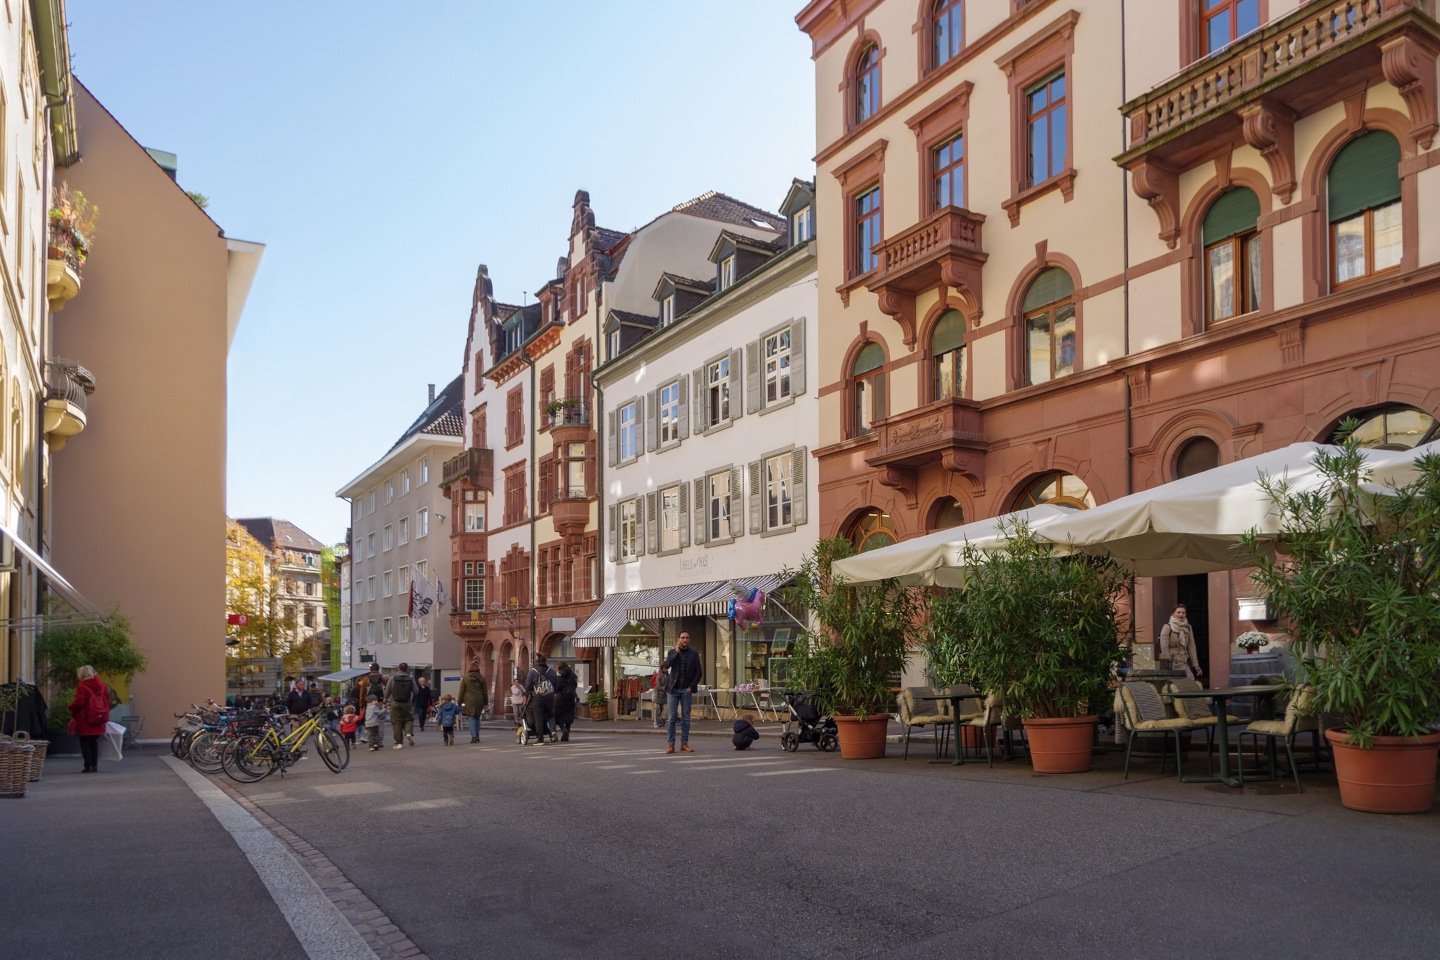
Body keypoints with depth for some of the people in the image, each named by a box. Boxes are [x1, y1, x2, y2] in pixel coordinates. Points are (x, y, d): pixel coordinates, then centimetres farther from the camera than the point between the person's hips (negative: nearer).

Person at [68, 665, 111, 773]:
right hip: (99, 720, 6)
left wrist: (73, 713, 4)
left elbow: (78, 703, -16)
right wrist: (105, 714, 20)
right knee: (94, 743, 14)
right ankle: (95, 766, 13)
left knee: (85, 743, 2)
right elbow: (108, 700, 12)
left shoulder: (82, 686, -13)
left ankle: (88, 766, -2)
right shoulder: (102, 685, 8)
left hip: (85, 721, -6)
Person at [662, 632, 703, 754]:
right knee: (672, 717, -4)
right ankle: (670, 744, -2)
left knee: (685, 718, 3)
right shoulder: (672, 652, 7)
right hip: (673, 689, -1)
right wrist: (677, 651, -12)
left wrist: (692, 686, -3)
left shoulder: (694, 654, 7)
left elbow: (699, 672, 6)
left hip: (687, 690, 1)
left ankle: (684, 744, 8)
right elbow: (666, 665, -10)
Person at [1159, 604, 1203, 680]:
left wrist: (1196, 665, 10)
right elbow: (1164, 648, -7)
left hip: (1184, 664, 5)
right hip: (1172, 664, -5)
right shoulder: (1167, 627, -4)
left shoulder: (1188, 628, 12)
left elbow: (1191, 648, 13)